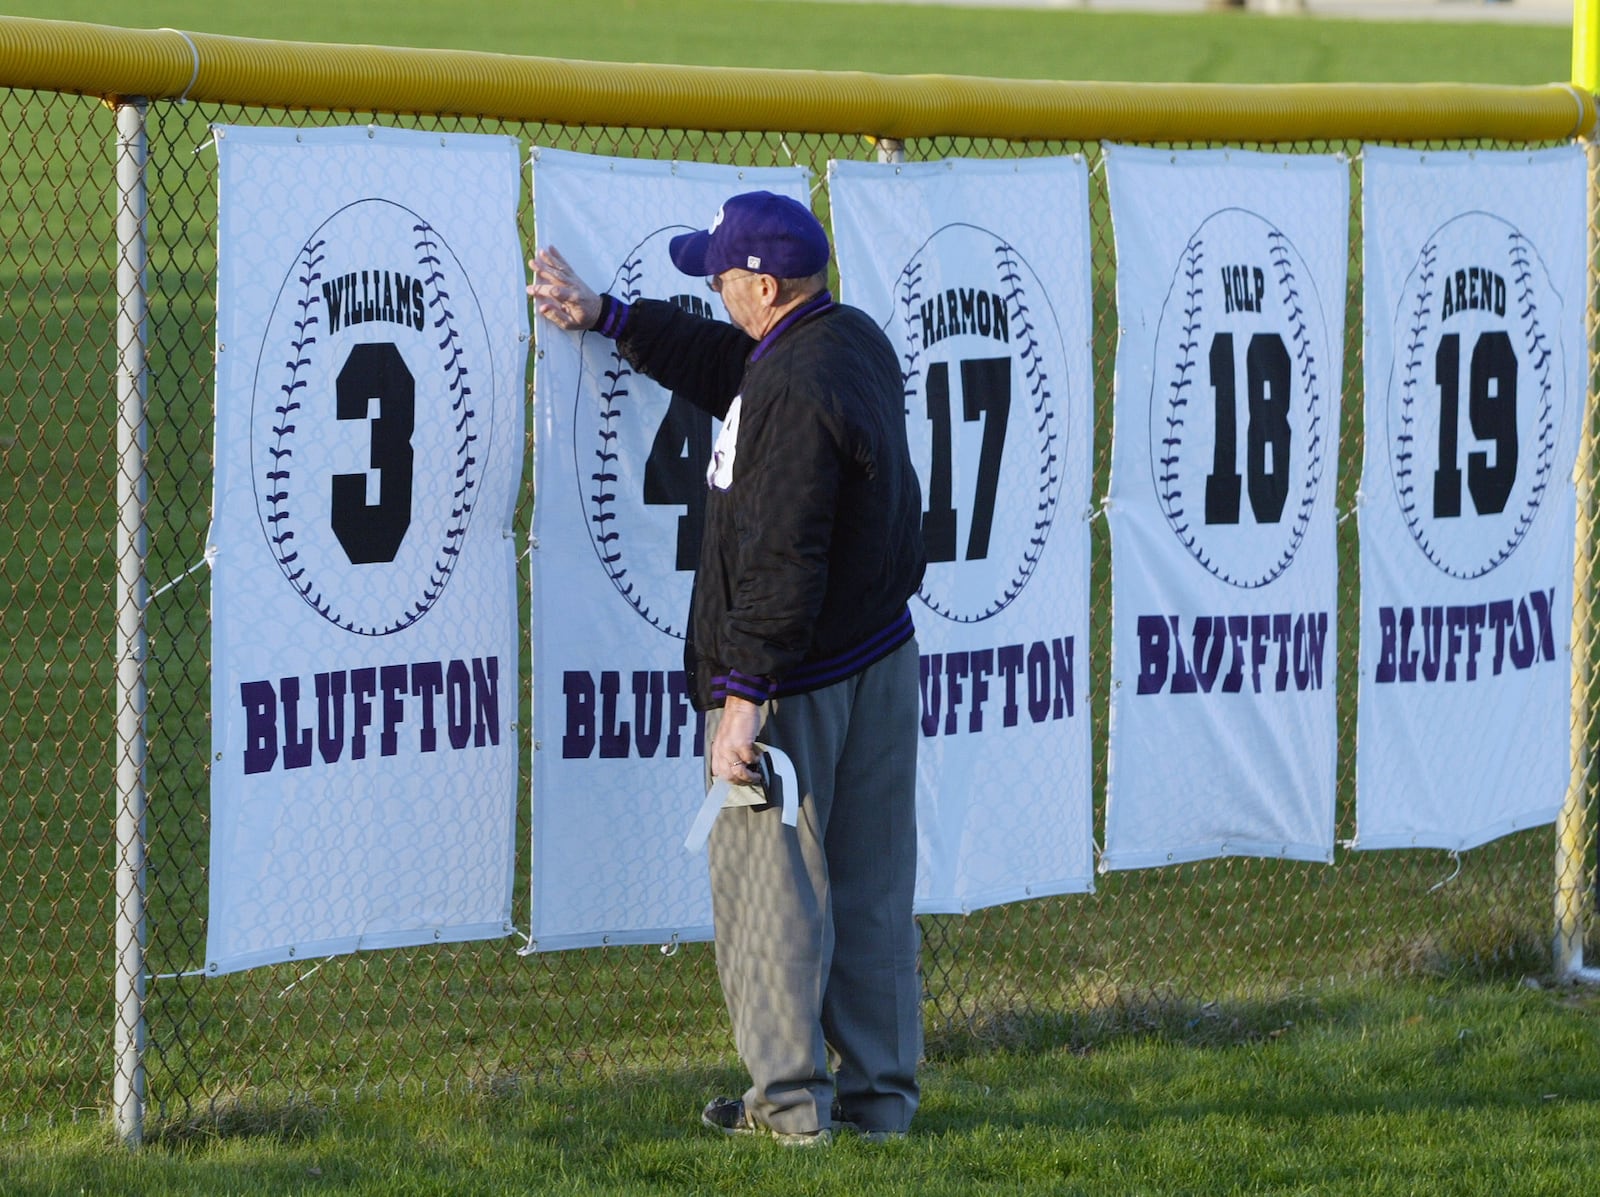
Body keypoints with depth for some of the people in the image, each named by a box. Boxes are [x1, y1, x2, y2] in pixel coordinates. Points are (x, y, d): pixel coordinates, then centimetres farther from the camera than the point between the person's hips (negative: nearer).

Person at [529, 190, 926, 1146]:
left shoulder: (795, 392, -24)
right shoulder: (857, 342, 7)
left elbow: (781, 559, -26)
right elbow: (729, 365, 26)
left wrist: (747, 692, -24)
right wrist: (606, 316, 30)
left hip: (793, 681, -10)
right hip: (883, 662, 10)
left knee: (768, 887, 0)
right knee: (872, 887, 13)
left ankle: (791, 1099, 3)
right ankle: (880, 1092, 18)